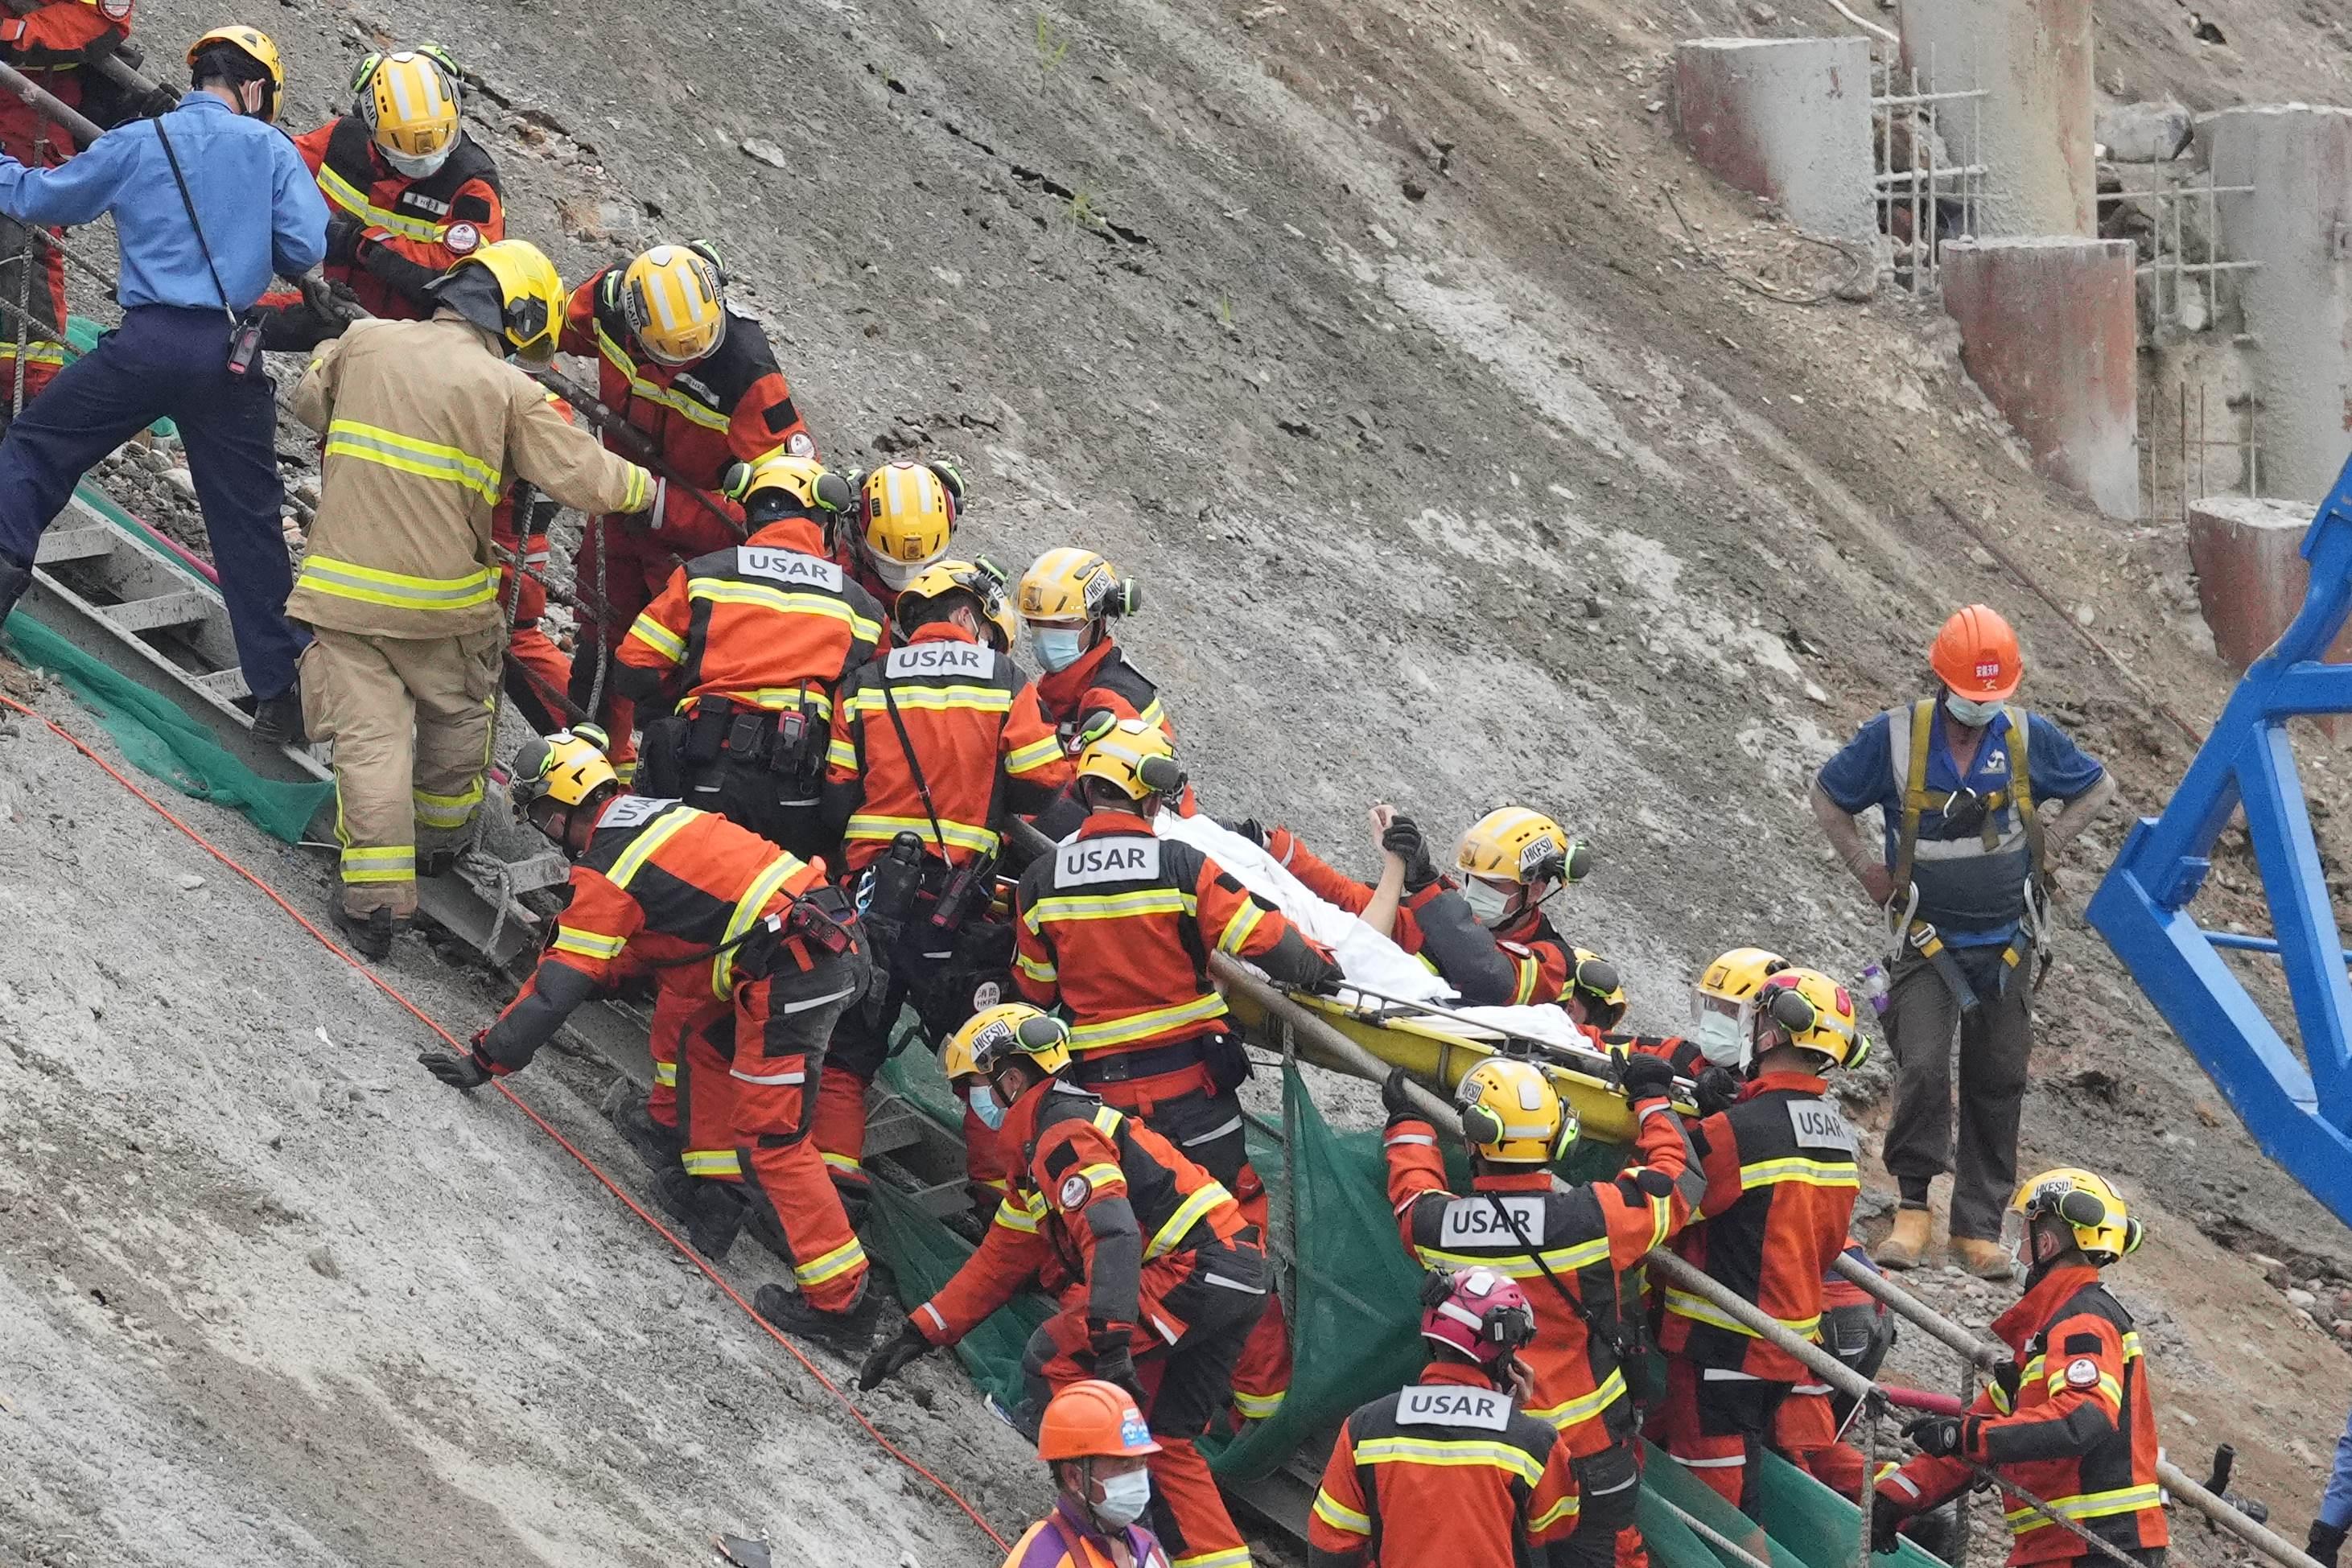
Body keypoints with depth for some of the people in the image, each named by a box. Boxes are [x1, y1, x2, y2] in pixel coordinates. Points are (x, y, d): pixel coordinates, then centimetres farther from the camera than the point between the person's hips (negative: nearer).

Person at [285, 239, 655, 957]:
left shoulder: (365, 342, -1)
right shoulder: (507, 389, -9)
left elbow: (308, 403, 17)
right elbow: (586, 477, -8)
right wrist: (646, 488, 12)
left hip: (345, 588, 1)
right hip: (443, 599, -1)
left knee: (370, 736, 1)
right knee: (454, 715, 26)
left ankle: (375, 899, -5)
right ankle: (442, 835, 44)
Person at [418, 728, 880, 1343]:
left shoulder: (605, 873, -4)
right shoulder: (655, 815, 22)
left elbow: (561, 986, -3)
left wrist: (486, 1061, 5)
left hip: (789, 972, -9)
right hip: (840, 933, 9)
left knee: (771, 1136, -5)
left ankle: (837, 1298, -7)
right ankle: (724, 1194, 28)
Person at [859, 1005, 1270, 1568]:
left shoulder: (1066, 1135, -10)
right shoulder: (1042, 1151, 23)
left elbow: (1113, 1235, -25)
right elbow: (999, 1262, 29)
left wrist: (1111, 1348, -33)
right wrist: (919, 1333, 25)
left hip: (1199, 1268, -10)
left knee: (1054, 1362, -9)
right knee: (1163, 1437, 16)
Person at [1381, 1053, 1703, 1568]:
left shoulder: (1434, 1226, -13)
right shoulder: (1594, 1217, -22)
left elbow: (1412, 1190, 14)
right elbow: (1679, 1178, -4)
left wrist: (1406, 1120, 32)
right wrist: (1653, 1101, 12)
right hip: (1587, 1443, -2)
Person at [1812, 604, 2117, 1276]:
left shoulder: (2030, 738, -4)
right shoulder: (1894, 737, -8)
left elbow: (2096, 788, 14)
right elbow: (1828, 795, 8)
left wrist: (2044, 848, 6)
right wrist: (1867, 869, 2)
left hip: (2006, 943, 2)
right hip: (1928, 940, -2)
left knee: (1998, 1086, 5)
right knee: (1922, 1070, -19)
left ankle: (1979, 1227, 14)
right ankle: (1913, 1208, -5)